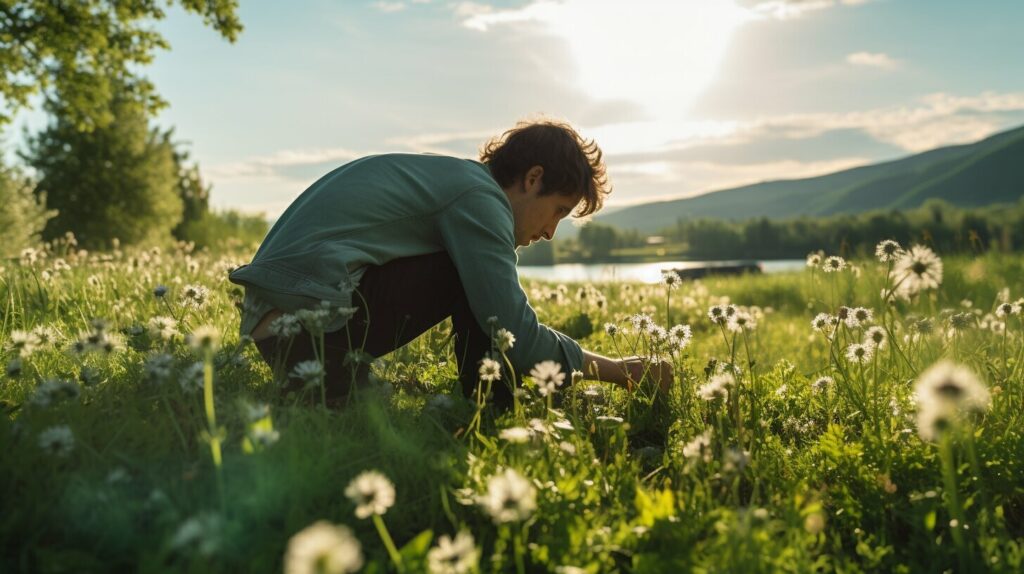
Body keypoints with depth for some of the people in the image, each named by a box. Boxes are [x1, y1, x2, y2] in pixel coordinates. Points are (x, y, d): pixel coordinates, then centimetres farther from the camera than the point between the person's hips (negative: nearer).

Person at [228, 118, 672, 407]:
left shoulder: (448, 177, 20)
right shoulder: (480, 194, -8)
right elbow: (516, 337, -14)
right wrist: (620, 370, -1)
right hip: (316, 321, -9)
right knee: (477, 274, -5)